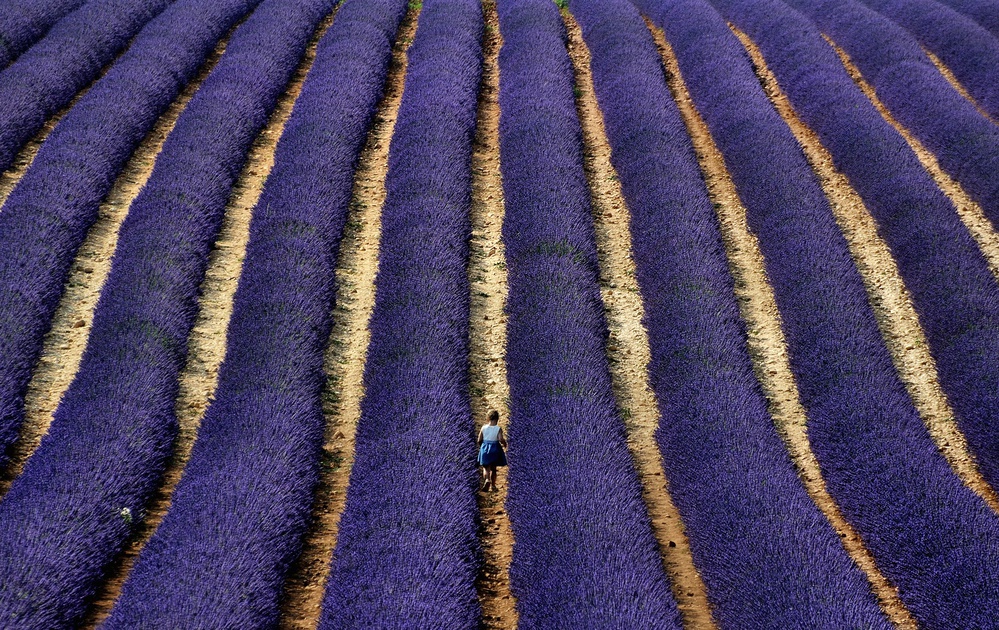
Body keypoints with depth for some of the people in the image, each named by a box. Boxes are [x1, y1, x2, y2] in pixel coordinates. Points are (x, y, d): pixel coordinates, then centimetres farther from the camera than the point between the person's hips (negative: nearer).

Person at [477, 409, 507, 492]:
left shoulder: (483, 428, -3)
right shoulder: (498, 428, -11)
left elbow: (479, 441, 0)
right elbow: (501, 439, -20)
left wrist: (481, 446, 20)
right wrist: (505, 444, 1)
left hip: (485, 449, 1)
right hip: (495, 449, -1)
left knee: (486, 467, 4)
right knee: (493, 468, 15)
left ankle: (487, 480, -26)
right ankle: (493, 486, 21)